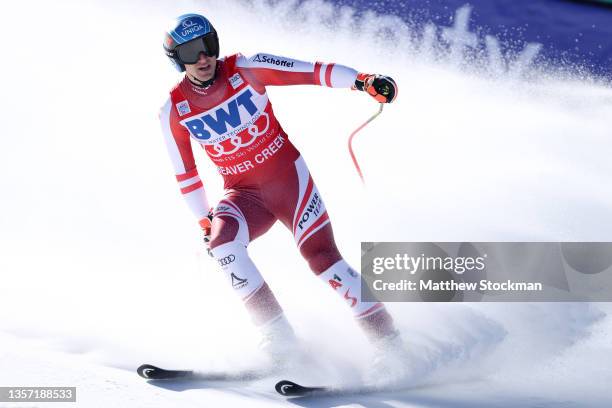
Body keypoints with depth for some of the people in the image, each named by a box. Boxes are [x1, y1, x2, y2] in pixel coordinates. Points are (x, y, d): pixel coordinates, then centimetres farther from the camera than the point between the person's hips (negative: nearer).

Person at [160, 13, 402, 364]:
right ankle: (277, 335, -23)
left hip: (288, 176, -2)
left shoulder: (246, 70, -10)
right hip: (243, 193, 2)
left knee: (320, 254, -18)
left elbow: (312, 72, -13)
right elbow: (186, 173, 7)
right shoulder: (174, 111, -4)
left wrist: (362, 81, -25)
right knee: (221, 239, -29)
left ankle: (388, 343, -12)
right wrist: (204, 221, 7)